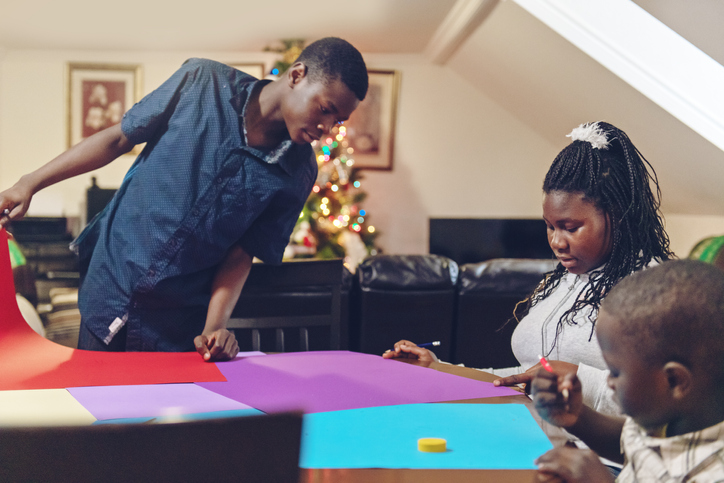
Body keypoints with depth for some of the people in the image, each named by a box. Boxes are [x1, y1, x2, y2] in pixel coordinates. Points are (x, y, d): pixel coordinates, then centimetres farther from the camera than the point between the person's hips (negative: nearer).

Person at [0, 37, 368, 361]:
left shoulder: (298, 173, -7)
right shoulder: (203, 82, -9)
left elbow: (240, 256, -5)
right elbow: (118, 139, -1)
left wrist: (213, 328, -19)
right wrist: (30, 184, -3)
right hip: (108, 294, 0)